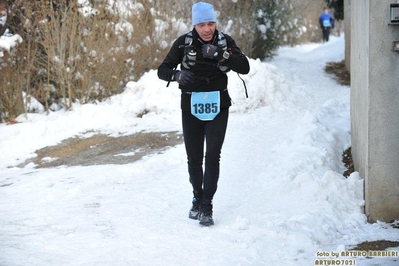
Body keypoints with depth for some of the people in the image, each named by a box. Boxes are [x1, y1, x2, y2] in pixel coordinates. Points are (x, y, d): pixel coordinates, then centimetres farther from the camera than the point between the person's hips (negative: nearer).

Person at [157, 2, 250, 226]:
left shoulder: (225, 41, -3)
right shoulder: (184, 42, -5)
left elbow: (245, 68, -13)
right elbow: (163, 70, -6)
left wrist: (222, 54, -28)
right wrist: (177, 75, -28)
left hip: (217, 107, 0)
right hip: (191, 107, 0)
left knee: (213, 155, -11)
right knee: (194, 158, 7)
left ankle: (207, 207, -6)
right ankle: (198, 198, 29)